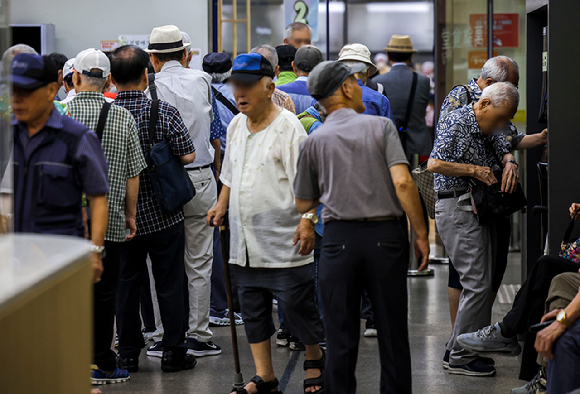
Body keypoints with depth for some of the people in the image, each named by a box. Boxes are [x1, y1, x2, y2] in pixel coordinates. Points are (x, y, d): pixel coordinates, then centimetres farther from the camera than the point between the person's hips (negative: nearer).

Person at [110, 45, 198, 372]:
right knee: (170, 284, 7)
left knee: (126, 283, 11)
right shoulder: (164, 112, -13)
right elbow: (188, 155, -11)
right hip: (164, 213, -2)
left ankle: (128, 352, 15)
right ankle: (173, 352, 11)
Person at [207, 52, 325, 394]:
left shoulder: (287, 125, -8)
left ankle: (315, 358, 22)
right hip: (245, 238, 7)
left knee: (297, 302, -1)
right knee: (253, 308, 8)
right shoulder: (236, 126, 13)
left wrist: (307, 219, -19)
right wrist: (222, 205, 15)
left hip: (283, 238, -7)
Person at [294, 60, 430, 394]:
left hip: (339, 238, 1)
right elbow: (402, 182, -14)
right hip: (386, 235, -1)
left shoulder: (315, 141, 4)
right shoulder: (381, 126, -2)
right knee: (393, 332, 8)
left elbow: (304, 204, 11)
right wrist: (422, 234, -8)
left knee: (341, 336, 6)